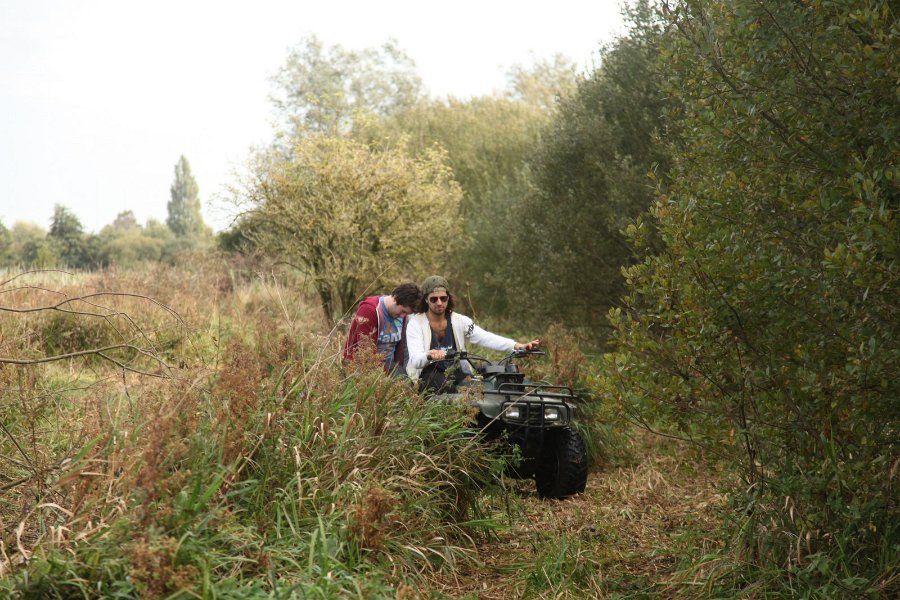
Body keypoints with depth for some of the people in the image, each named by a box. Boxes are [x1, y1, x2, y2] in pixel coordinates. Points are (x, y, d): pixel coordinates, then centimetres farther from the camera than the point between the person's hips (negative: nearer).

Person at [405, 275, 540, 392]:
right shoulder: (415, 323, -5)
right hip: (428, 374, -3)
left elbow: (486, 338, -8)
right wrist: (429, 355, -43)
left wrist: (518, 346, -24)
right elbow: (415, 360, -18)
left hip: (456, 373, 3)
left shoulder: (459, 321, 5)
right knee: (446, 386, -34)